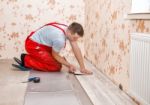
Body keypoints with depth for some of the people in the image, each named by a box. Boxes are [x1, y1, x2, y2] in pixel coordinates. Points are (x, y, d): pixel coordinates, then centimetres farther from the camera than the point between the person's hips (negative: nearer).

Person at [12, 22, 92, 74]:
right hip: (33, 45, -9)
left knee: (59, 63, 8)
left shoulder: (69, 30, -6)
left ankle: (28, 58, 13)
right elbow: (55, 55, -13)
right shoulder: (60, 39, -32)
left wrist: (82, 68, -5)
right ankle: (26, 61, -3)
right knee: (56, 67, -10)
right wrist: (69, 65, -4)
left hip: (41, 44, 9)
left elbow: (76, 50, -4)